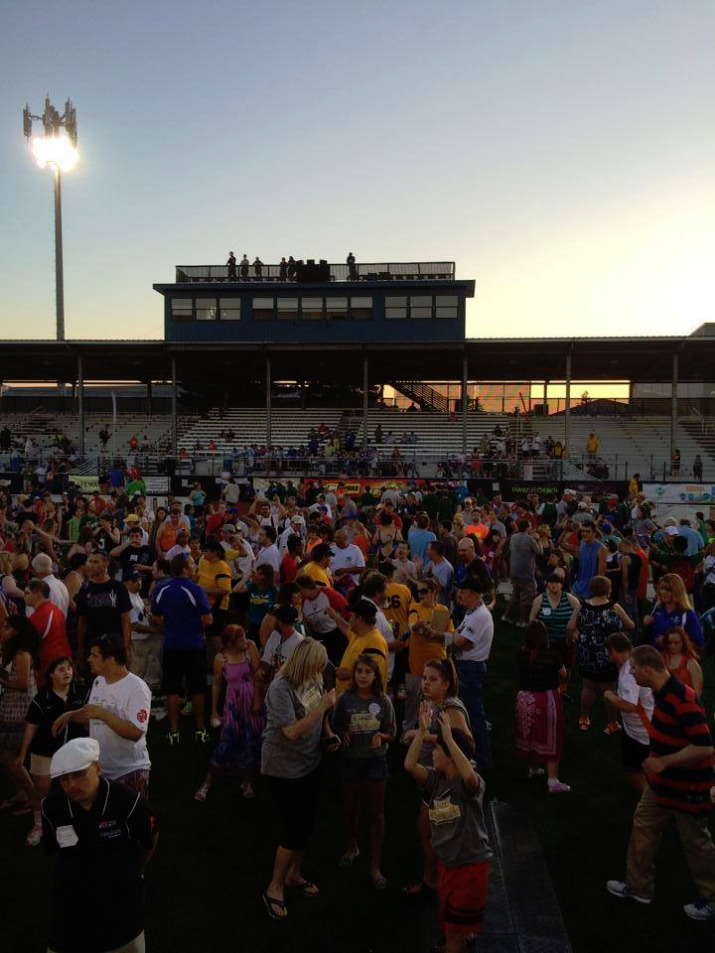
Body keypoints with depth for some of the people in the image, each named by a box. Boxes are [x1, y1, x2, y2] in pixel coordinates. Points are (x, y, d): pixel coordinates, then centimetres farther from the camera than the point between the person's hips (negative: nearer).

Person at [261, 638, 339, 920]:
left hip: (309, 763, 7)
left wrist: (330, 735, -3)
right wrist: (323, 706, -30)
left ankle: (294, 874, 41)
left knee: (307, 823, 18)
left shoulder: (313, 679, -6)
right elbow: (293, 731, -30)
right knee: (295, 829, -2)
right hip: (283, 768, -7)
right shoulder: (281, 688, -27)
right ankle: (275, 887, 20)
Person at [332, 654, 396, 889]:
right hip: (351, 760, 1)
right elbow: (336, 727, 2)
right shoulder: (345, 699, -9)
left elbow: (391, 735, -3)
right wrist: (343, 734, -19)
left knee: (376, 813, 6)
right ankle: (352, 847, 45)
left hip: (375, 761, -1)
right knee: (351, 808, 19)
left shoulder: (383, 701, -10)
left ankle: (375, 866, 18)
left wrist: (381, 736, -24)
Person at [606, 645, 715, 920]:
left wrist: (664, 761, -28)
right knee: (643, 828, 17)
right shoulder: (661, 693, 0)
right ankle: (639, 886, 33)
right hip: (662, 782, 9)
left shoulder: (683, 700, -30)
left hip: (688, 786, -9)